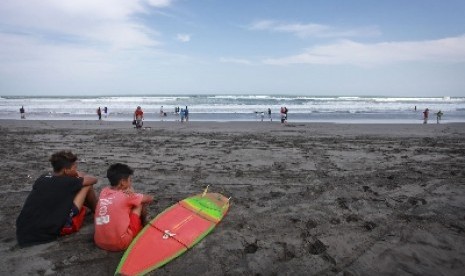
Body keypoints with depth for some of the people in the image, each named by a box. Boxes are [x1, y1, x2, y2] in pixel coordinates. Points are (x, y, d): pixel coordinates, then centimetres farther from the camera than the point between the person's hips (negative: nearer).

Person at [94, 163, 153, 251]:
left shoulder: (104, 191, 6)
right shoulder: (126, 196, -7)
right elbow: (150, 198, 6)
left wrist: (130, 197, 5)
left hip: (99, 242, 7)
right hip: (121, 244, -6)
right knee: (139, 204, 8)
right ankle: (143, 227, 33)